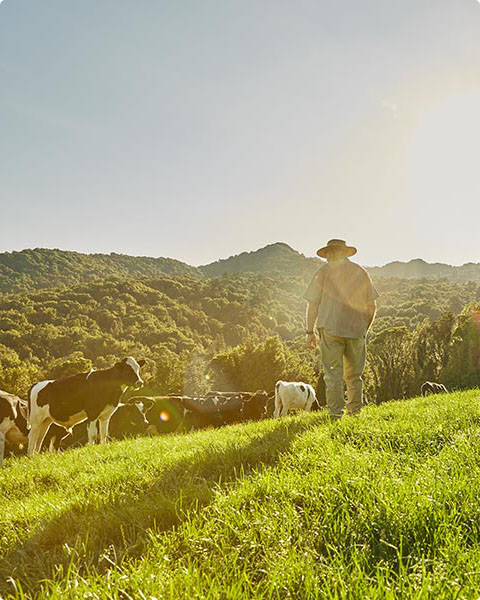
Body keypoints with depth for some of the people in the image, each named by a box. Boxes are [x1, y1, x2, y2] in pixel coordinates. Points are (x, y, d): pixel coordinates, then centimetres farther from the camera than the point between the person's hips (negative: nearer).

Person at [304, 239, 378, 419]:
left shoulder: (323, 271, 1)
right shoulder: (361, 272, 10)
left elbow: (313, 304, -2)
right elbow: (371, 305, 11)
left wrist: (310, 331, 4)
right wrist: (365, 329, 21)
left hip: (330, 328, -3)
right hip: (357, 330, 3)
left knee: (333, 373, -1)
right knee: (354, 375, 12)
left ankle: (336, 411, -7)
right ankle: (355, 410, 16)